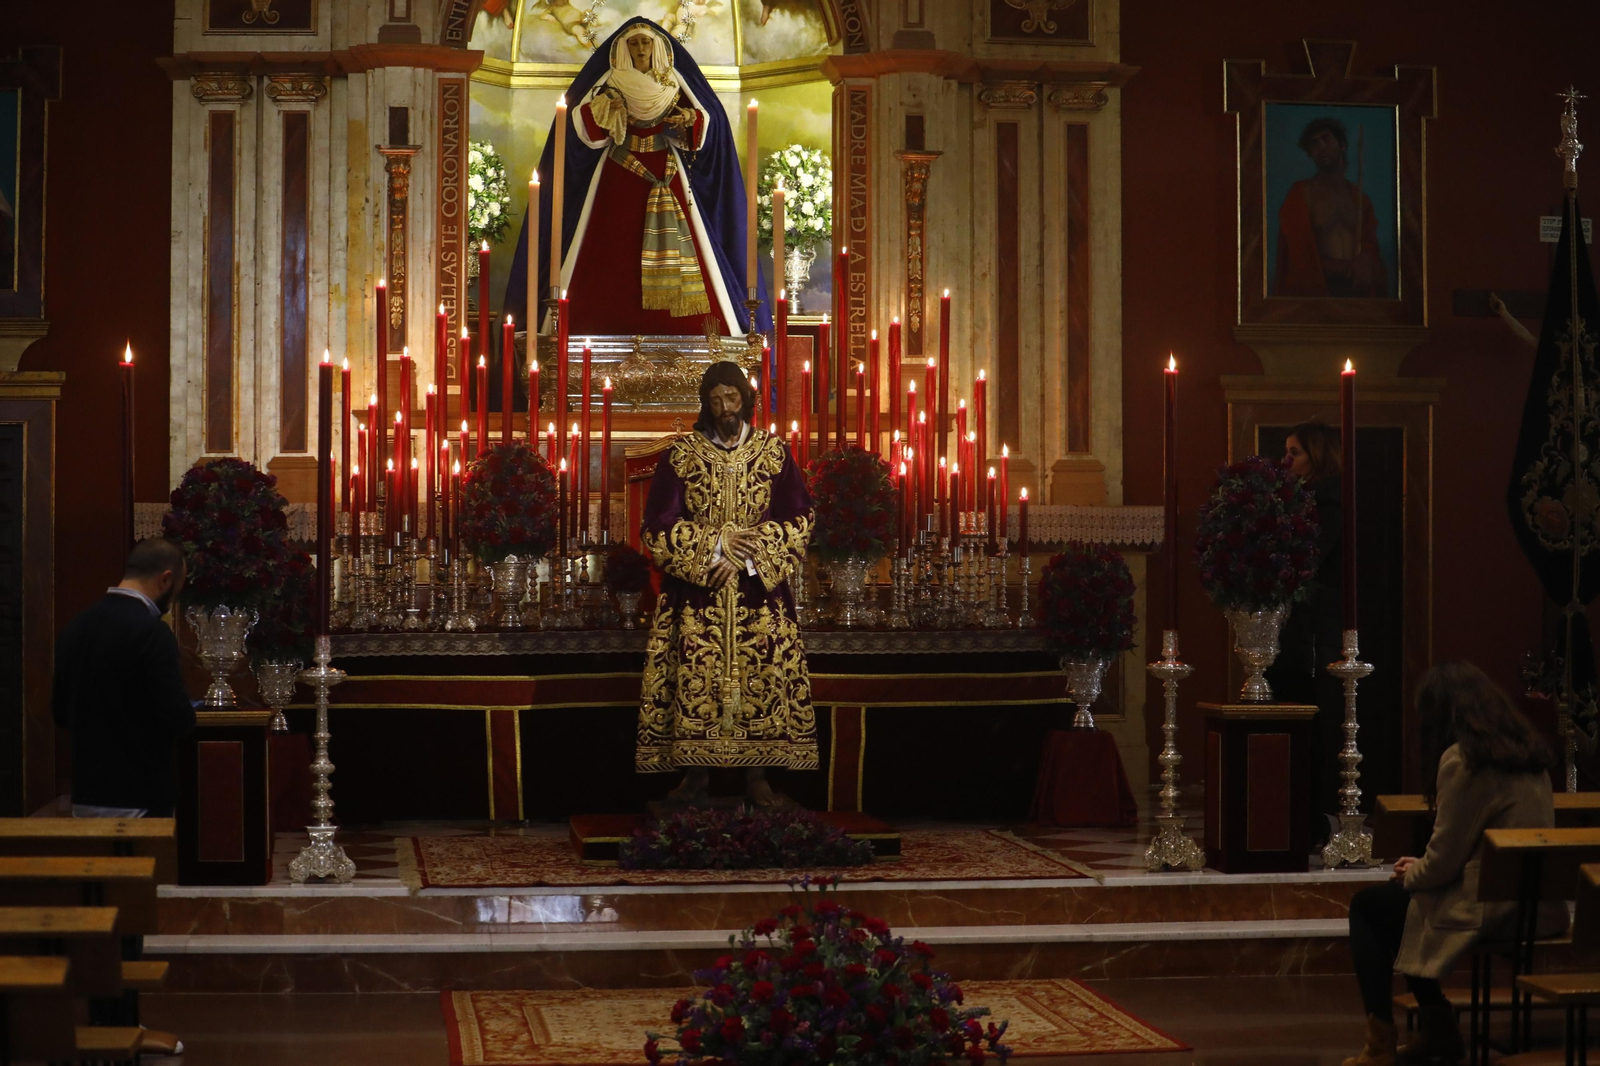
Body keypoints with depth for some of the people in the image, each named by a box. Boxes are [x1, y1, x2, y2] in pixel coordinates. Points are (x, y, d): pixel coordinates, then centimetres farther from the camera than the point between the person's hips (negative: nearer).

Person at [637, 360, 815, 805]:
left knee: (762, 676, -2)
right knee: (696, 679, -3)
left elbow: (799, 519, 0)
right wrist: (716, 545, -12)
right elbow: (658, 526, -2)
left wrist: (749, 556, -11)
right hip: (697, 597, -1)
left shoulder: (774, 452, 4)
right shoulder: (680, 455, 1)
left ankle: (757, 775, 6)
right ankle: (696, 773, 6)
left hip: (759, 593, 1)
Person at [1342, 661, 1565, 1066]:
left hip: (1493, 906, -9)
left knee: (1367, 906, 10)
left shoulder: (1461, 759, -15)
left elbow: (1444, 861, -14)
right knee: (1398, 897, 25)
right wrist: (1421, 867, 18)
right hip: (1537, 901, 9)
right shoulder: (1528, 748, 11)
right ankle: (1436, 1028, 24)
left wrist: (1410, 874, 7)